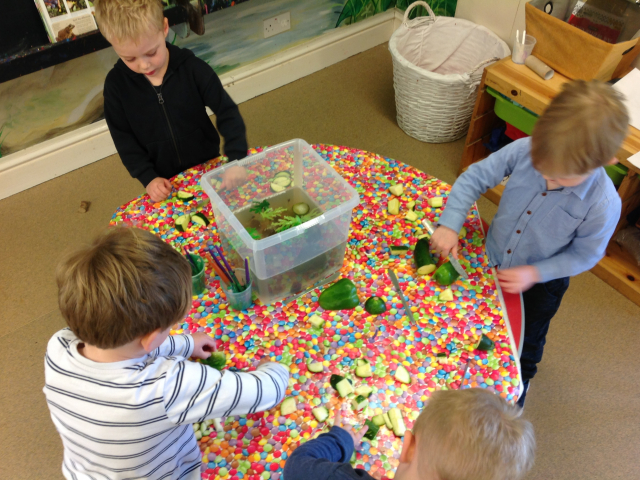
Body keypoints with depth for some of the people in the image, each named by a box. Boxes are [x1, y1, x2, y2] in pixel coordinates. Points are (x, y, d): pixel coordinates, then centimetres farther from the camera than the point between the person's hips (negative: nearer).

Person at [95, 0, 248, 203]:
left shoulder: (192, 68, -20)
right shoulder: (116, 84, -14)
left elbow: (226, 111, -18)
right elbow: (124, 139, -6)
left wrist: (237, 159, -30)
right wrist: (148, 178, -16)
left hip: (209, 166, -1)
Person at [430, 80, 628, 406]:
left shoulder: (603, 204, -33)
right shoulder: (524, 151, -30)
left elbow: (584, 255, -18)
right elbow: (475, 177, -19)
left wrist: (534, 273, -27)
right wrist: (450, 224, -30)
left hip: (541, 284, -2)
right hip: (492, 260, 3)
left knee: (526, 343, 25)